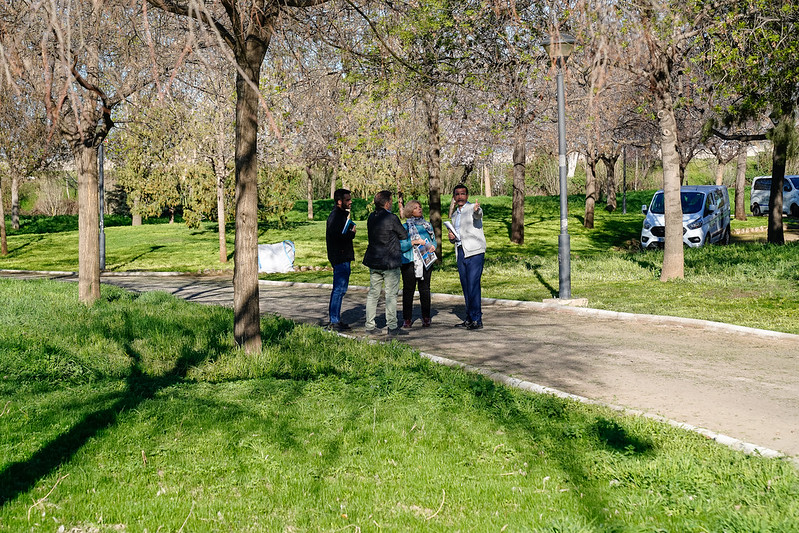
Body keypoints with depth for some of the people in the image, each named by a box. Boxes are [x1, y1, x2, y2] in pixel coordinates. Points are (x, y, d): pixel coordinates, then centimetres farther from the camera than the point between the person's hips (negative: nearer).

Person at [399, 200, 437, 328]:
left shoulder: (427, 225, 14)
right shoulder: (405, 227, 1)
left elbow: (434, 240, 18)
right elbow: (401, 246, -6)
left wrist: (433, 246, -3)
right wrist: (415, 242, -16)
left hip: (426, 261, 3)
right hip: (409, 262, -3)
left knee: (425, 289, 2)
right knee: (408, 289, 1)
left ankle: (426, 318, 9)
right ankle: (407, 318, 7)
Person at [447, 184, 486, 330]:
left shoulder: (473, 208, -3)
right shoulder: (455, 215, 20)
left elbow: (478, 215, -28)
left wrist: (477, 210, -52)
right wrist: (452, 238, 5)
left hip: (474, 252, -7)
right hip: (461, 252, 8)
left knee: (473, 286, -12)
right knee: (466, 287, 8)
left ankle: (477, 320, -10)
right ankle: (469, 319, 14)